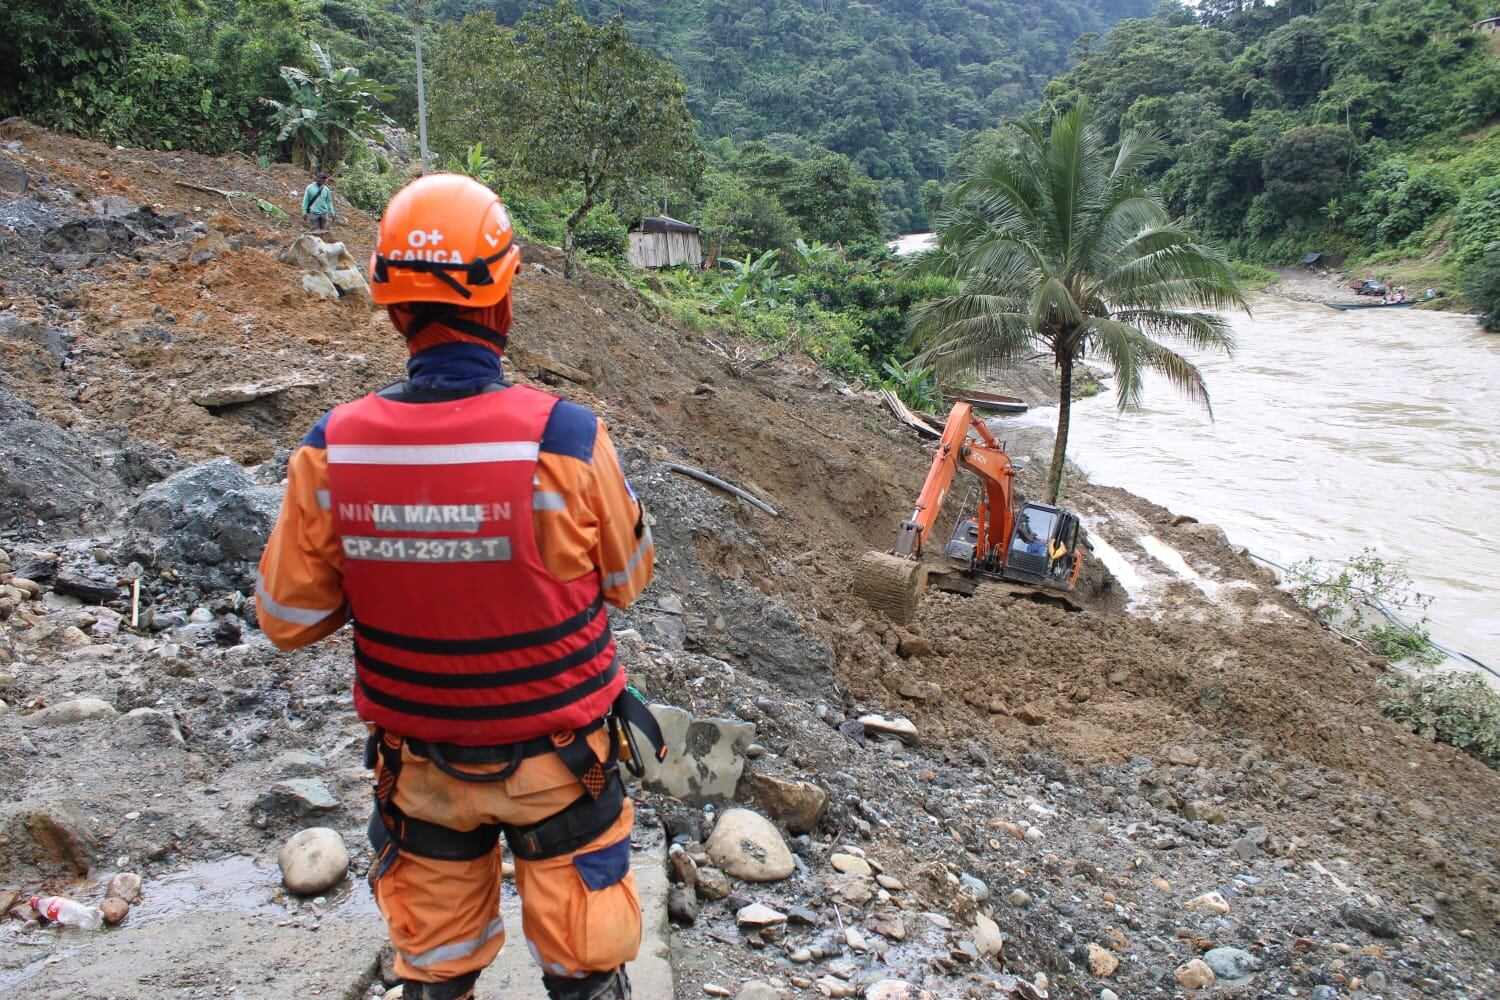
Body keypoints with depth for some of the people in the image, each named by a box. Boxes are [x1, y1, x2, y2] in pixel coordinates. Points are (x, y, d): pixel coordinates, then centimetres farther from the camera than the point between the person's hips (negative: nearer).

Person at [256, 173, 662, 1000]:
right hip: (556, 758, -2)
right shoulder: (565, 440, -24)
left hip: (418, 765, 3)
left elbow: (287, 619, -5)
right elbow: (625, 581, -7)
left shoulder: (332, 450, -17)